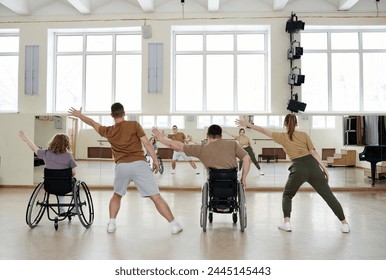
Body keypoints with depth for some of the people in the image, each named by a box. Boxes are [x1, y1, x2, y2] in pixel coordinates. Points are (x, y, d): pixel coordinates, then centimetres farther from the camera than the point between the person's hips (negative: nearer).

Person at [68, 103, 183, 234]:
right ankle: (174, 225, 1)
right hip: (139, 164, -2)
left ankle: (111, 224, 25)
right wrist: (155, 160, 3)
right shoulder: (134, 124, 3)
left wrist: (79, 115, 47)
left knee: (116, 196, 29)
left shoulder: (108, 131, 13)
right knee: (156, 197, 0)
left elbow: (92, 123, 30)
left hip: (122, 166, 3)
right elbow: (147, 143, -3)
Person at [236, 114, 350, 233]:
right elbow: (313, 152, 4)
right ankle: (344, 224, 13)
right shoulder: (304, 135, 10)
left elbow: (263, 130, 10)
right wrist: (324, 167, 6)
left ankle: (286, 222, 10)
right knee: (328, 196, 10)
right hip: (312, 165, 2)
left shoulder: (282, 137, 8)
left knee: (287, 195, 20)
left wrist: (247, 124, 16)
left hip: (298, 169, -2)